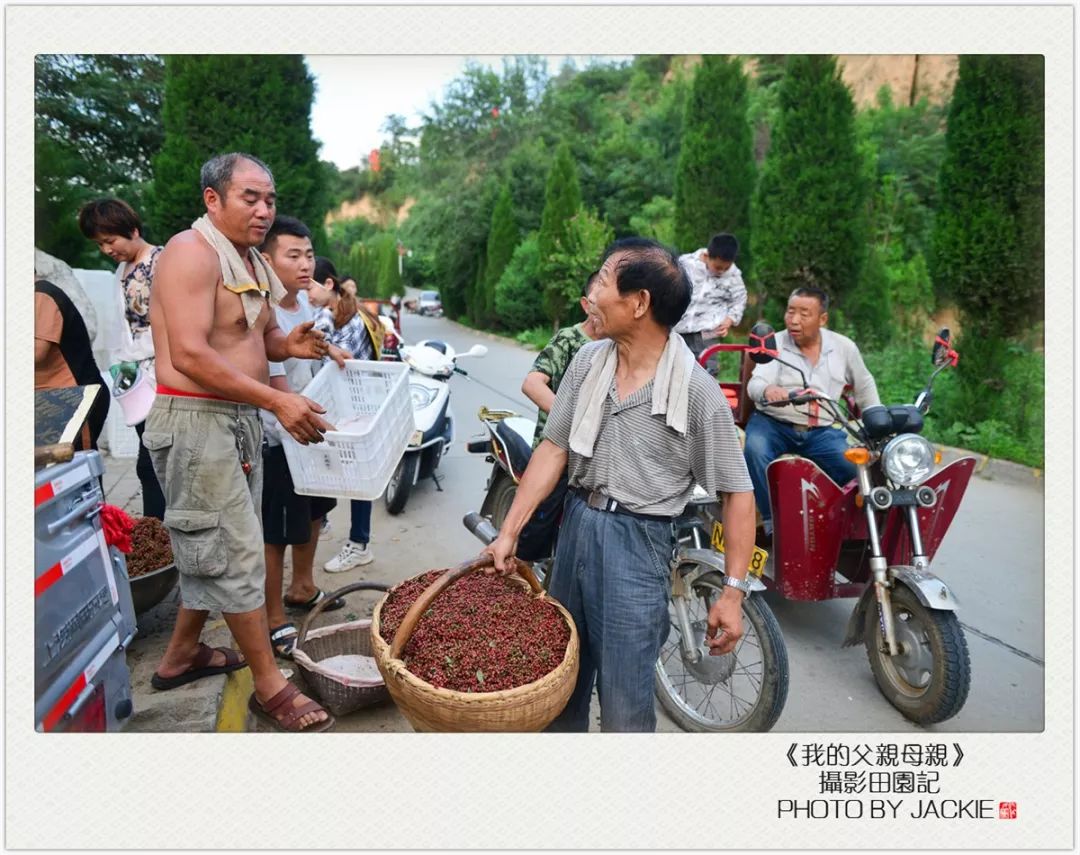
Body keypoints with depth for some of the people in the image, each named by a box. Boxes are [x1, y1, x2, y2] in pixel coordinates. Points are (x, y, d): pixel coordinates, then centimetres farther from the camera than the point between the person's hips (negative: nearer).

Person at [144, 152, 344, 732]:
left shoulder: (252, 263, 16)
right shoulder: (193, 252, -13)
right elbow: (190, 356, -23)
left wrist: (286, 344, 2)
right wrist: (278, 401, -25)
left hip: (238, 420, 9)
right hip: (194, 422, -9)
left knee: (214, 548, 18)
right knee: (237, 554, -4)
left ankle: (181, 655, 36)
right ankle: (270, 687, 7)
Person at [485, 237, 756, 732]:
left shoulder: (696, 390, -14)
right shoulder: (587, 362, 1)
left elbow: (736, 493, -10)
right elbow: (553, 449, 3)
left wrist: (733, 592, -13)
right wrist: (509, 533, 0)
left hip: (638, 542, -5)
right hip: (576, 522, 6)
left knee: (624, 701, 2)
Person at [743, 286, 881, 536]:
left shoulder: (844, 347, 10)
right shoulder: (774, 344, 0)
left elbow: (865, 385, 24)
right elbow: (755, 384, -15)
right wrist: (767, 390, -38)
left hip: (821, 431, 3)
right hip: (773, 424, -2)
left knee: (856, 468, -21)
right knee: (755, 449, -34)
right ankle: (771, 522, -23)